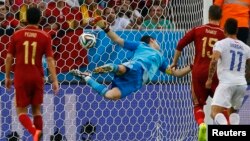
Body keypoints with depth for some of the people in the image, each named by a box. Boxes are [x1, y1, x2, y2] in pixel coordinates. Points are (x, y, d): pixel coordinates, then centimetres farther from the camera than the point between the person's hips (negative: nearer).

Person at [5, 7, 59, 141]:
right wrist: (54, 80, -4)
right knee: (36, 109, 16)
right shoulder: (45, 37, -3)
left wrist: (7, 77, 13)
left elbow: (9, 58, 2)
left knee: (21, 111, 4)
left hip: (21, 77, -1)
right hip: (37, 77, 1)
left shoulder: (16, 35, -2)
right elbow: (50, 59, -6)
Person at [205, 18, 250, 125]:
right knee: (234, 111, 26)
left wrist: (209, 78, -8)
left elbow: (214, 60, -15)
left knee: (215, 112, -13)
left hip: (226, 83, -5)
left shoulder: (221, 44, 1)